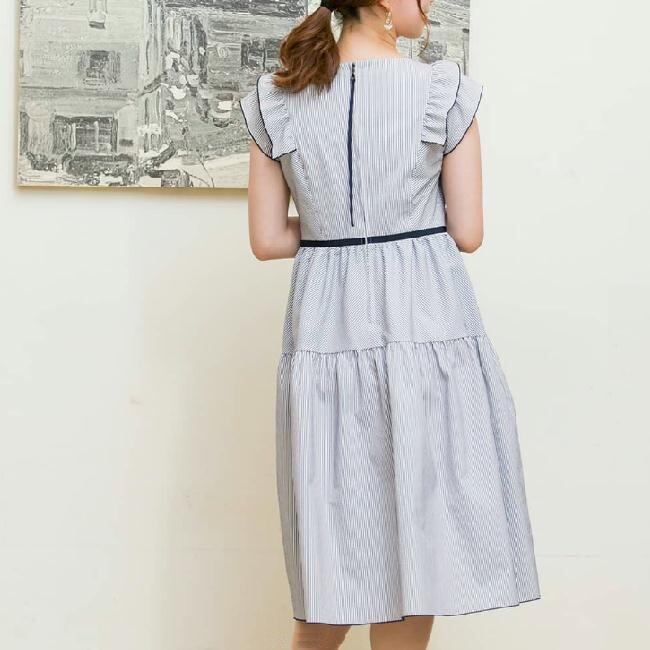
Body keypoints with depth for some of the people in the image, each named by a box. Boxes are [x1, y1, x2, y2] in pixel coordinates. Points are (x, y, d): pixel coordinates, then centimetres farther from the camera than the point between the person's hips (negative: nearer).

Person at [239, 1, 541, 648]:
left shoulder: (274, 102, 3)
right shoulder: (445, 91, -5)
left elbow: (267, 239, 4)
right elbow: (467, 233, -1)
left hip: (324, 327, 4)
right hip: (429, 329, -3)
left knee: (338, 547, 15)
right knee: (416, 542, 6)